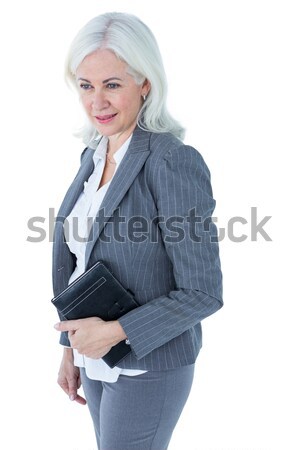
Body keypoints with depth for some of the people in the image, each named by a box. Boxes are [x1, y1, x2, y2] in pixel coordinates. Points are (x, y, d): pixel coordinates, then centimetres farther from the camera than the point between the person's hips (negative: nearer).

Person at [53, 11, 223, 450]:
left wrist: (114, 332, -22)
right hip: (98, 360, 7)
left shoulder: (174, 162, -22)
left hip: (148, 368, -7)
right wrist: (72, 347, 12)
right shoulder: (94, 154, 2)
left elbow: (203, 292, -20)